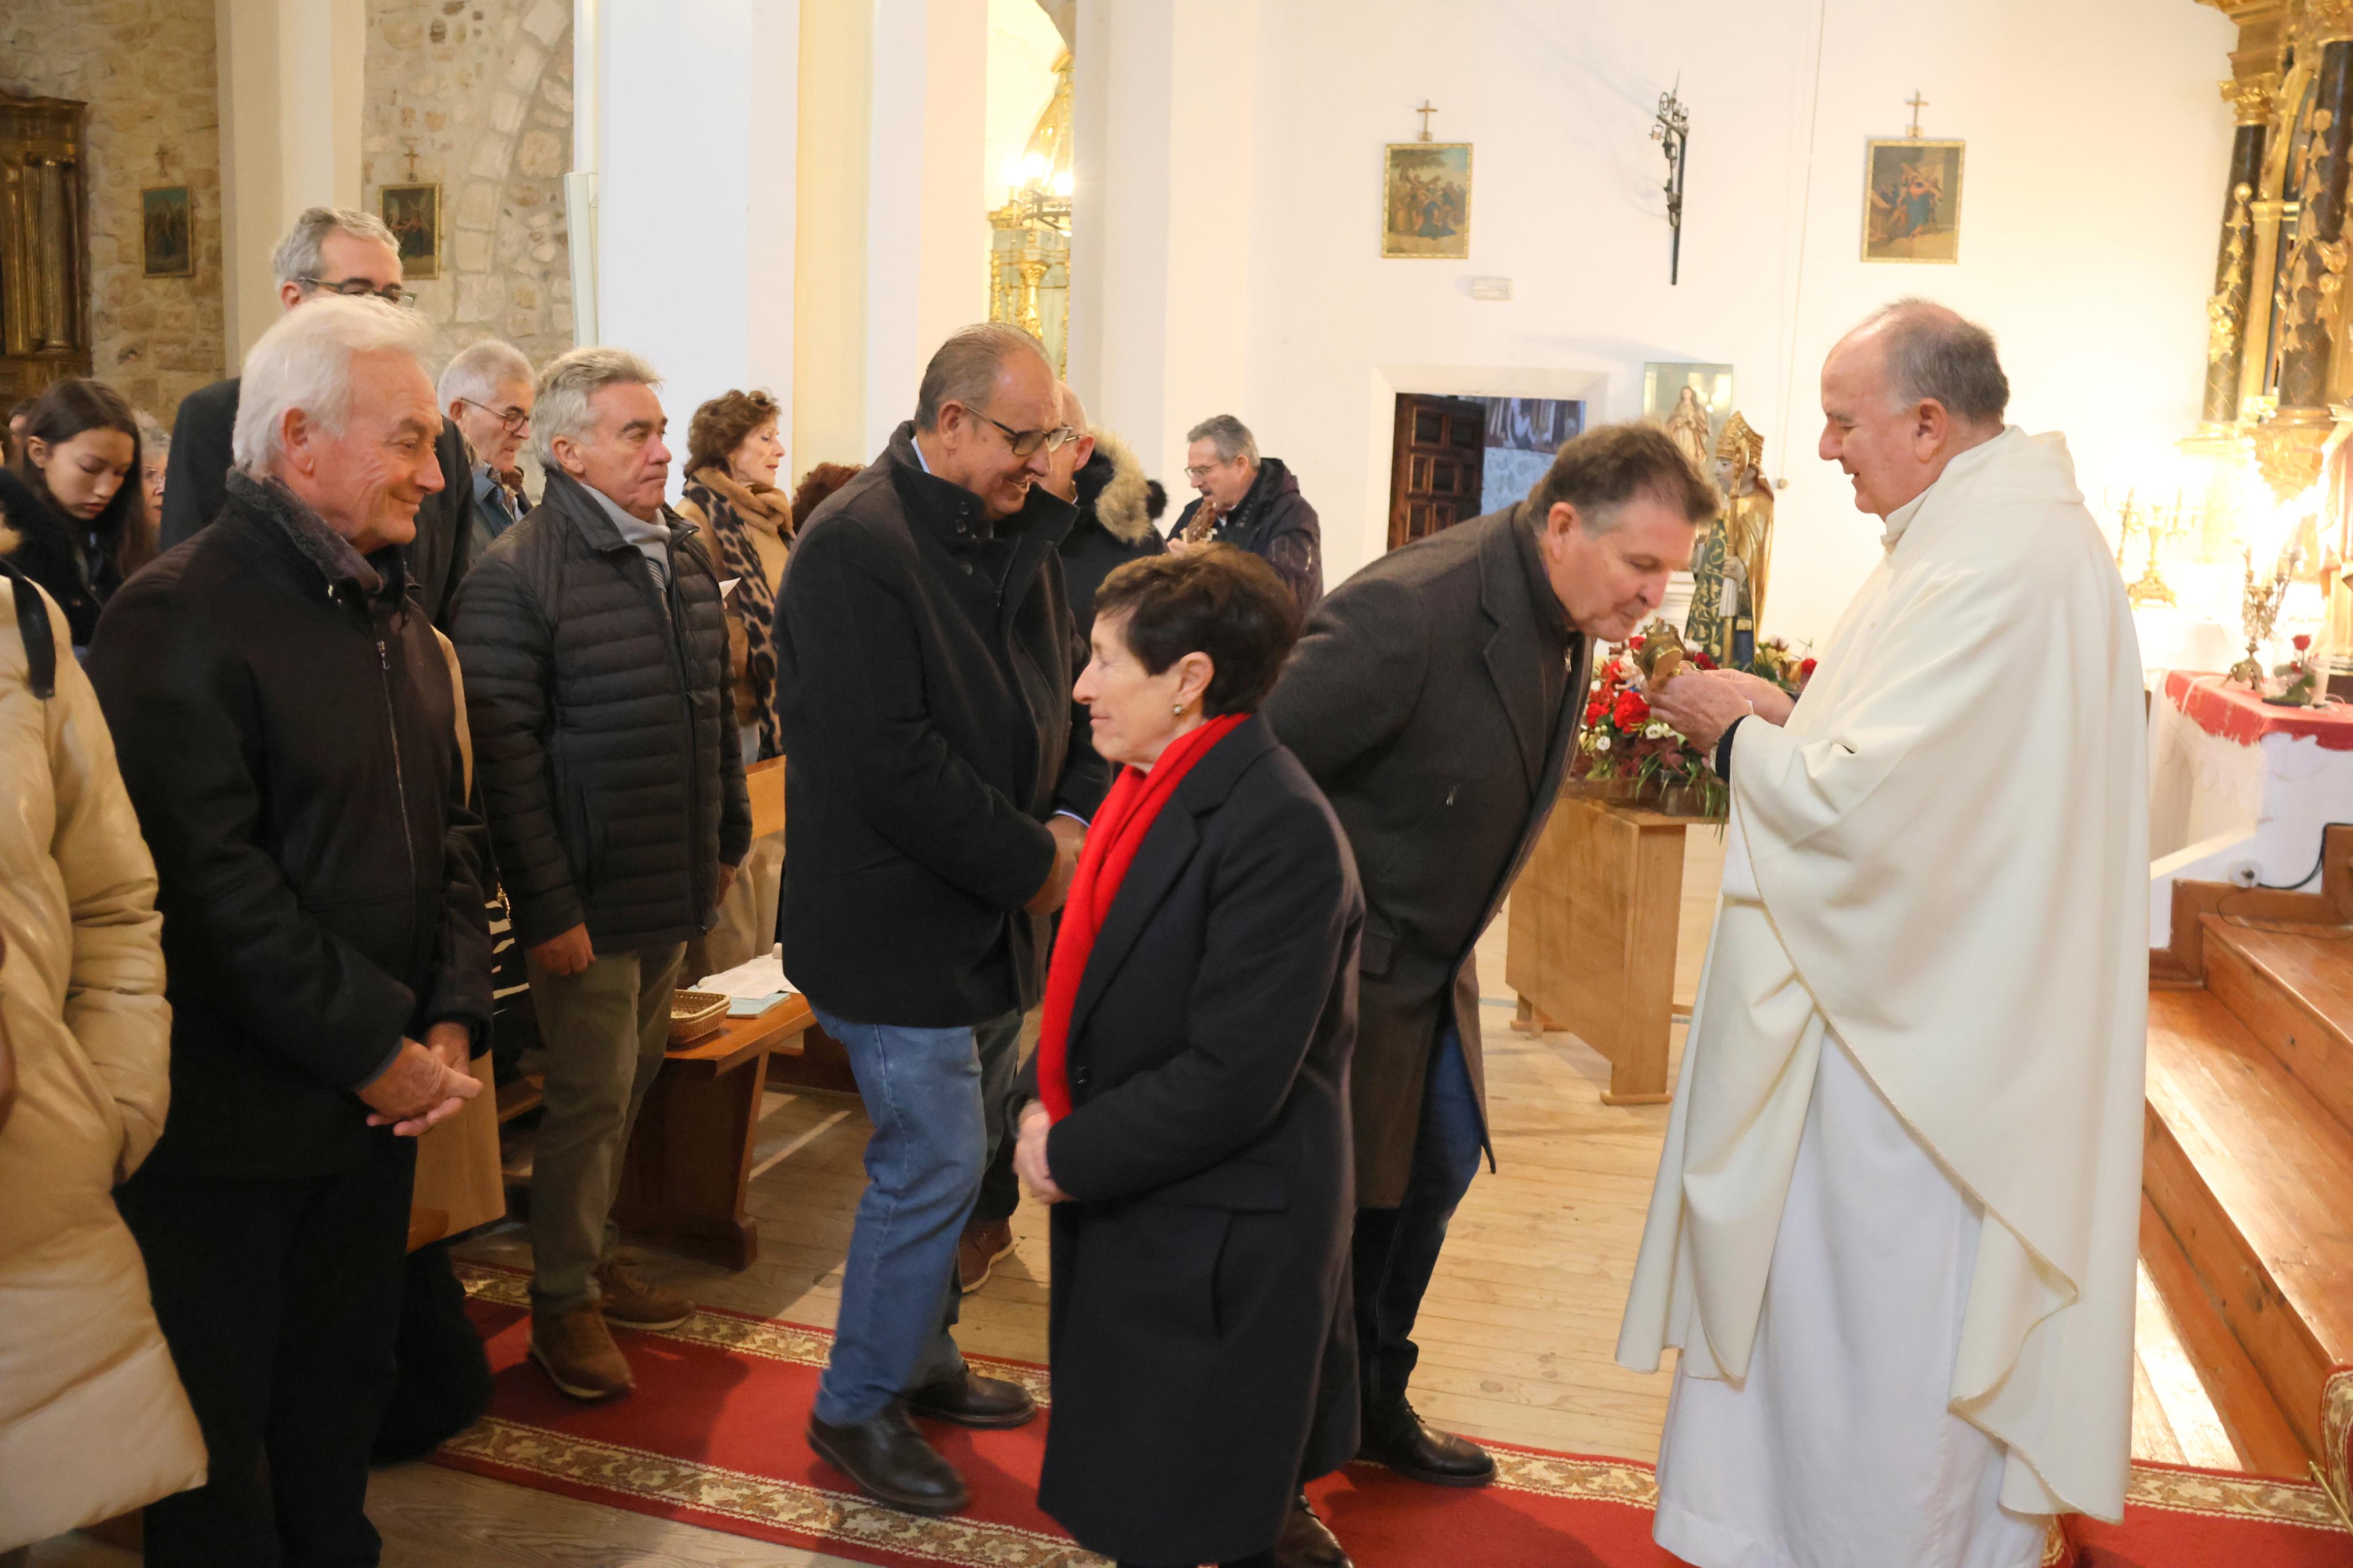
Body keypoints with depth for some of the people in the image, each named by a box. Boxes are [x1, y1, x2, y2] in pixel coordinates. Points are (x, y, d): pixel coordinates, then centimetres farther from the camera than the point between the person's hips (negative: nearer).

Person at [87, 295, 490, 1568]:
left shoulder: (398, 621, 11)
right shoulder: (179, 618, -16)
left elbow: (450, 832, 12)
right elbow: (209, 886, -23)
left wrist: (452, 1022, -1)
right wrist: (375, 1049, -18)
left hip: (376, 1105, 7)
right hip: (227, 1126, -7)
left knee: (345, 1390, 20)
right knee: (221, 1428, 10)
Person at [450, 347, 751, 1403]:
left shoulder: (684, 551, 9)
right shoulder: (517, 575, -15)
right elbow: (505, 756, -17)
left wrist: (728, 837, 16)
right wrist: (547, 908, -18)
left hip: (675, 884, 7)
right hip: (588, 898, -7)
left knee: (633, 1082, 18)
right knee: (591, 1098, 2)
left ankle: (597, 1255, 36)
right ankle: (564, 1303, 20)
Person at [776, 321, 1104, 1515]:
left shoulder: (1018, 536, 9)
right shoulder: (854, 547, -19)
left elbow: (1066, 690, 13)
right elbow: (889, 764, -25)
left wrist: (1075, 817, -6)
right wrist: (1031, 860, -18)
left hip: (996, 917, 9)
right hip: (898, 923, -8)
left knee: (957, 1153, 18)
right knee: (934, 1163, -3)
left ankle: (921, 1359, 38)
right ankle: (855, 1407, 18)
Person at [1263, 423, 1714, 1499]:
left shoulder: (1566, 616, -2)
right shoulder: (1405, 613, -30)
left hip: (1434, 960, 9)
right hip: (1342, 964, -9)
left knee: (1439, 1169, 19)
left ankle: (1372, 1402, 41)